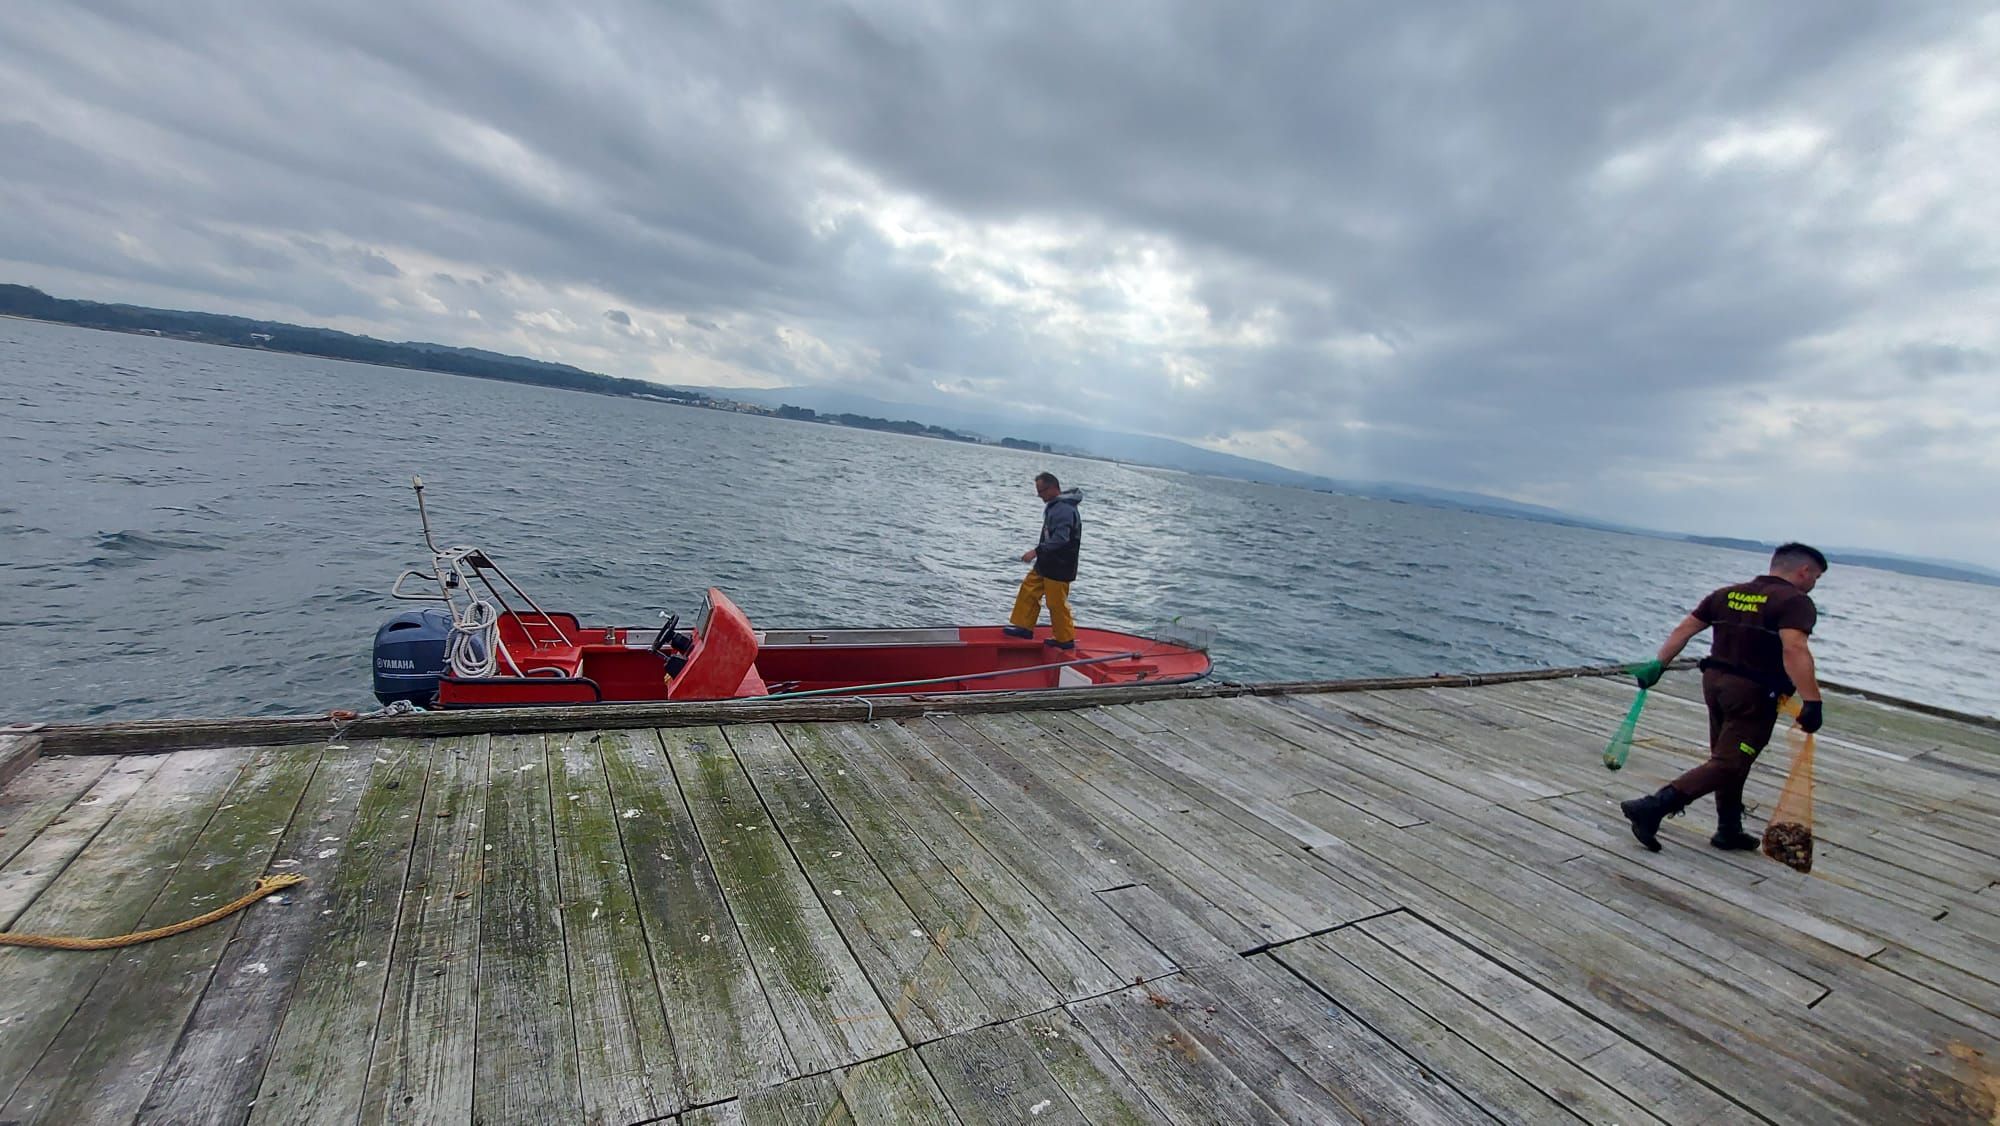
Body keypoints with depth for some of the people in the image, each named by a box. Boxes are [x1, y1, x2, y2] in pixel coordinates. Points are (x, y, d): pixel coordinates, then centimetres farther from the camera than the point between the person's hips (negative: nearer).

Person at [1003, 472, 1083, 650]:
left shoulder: (1064, 510, -22)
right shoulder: (1054, 506, 11)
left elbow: (1060, 539, -30)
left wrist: (1036, 551, -29)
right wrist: (1038, 552, 18)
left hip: (1058, 568, -10)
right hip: (1045, 564, 10)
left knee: (1057, 603, -1)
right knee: (1028, 590, 15)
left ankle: (1065, 639, 14)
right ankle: (1024, 627, 27)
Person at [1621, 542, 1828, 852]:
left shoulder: (1728, 593, 10)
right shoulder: (1795, 601, -10)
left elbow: (1685, 628, 8)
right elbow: (1794, 649, -25)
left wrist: (1658, 665, 12)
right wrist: (1811, 701, -27)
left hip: (1714, 680, 7)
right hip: (1754, 694, -7)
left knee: (1729, 758, 20)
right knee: (1727, 766, -5)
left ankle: (1729, 830, 30)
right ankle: (1651, 808, -17)